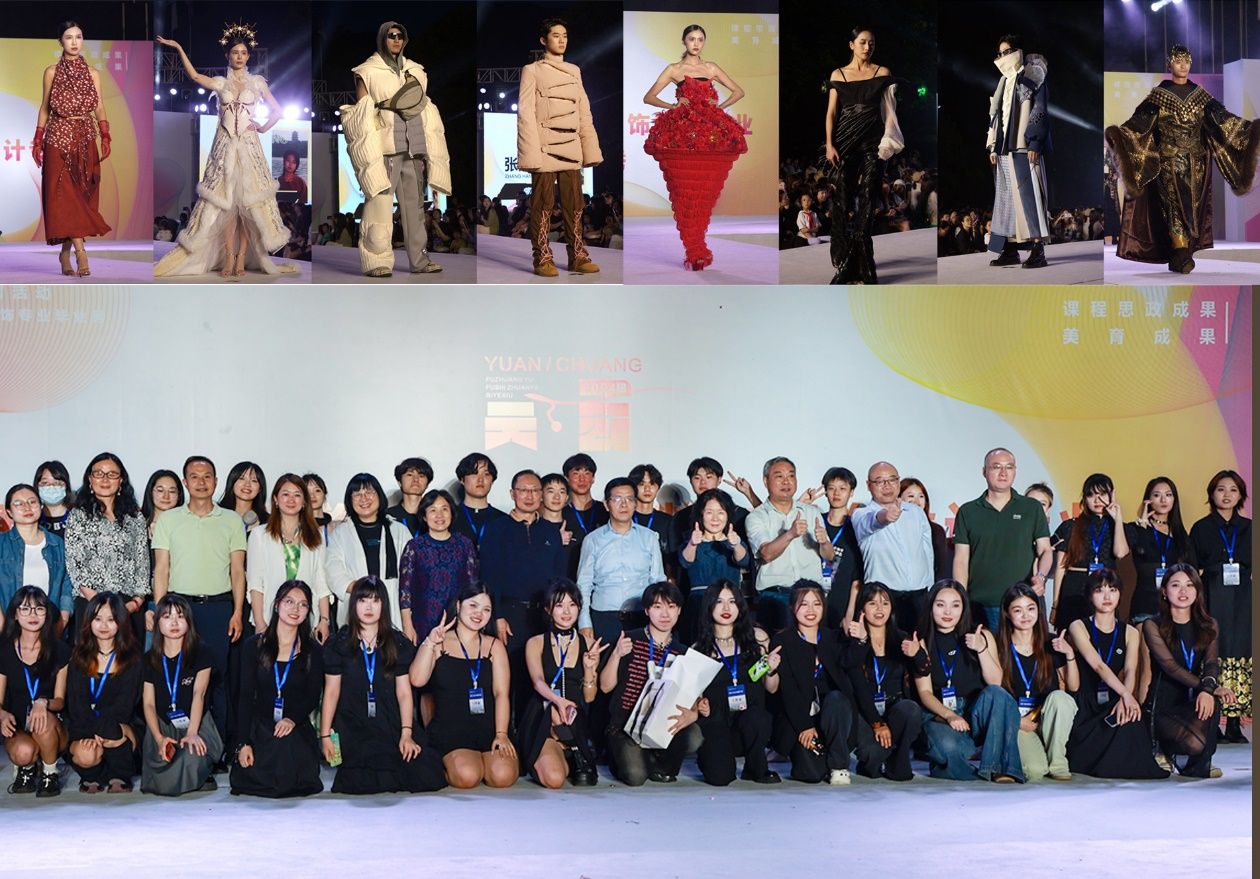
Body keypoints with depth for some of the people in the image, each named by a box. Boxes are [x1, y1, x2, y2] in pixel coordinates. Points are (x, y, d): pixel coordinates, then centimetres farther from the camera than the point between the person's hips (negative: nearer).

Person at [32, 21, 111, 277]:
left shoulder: (92, 74, 8)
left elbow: (99, 108, 6)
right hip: (59, 137, -3)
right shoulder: (52, 72, 3)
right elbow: (44, 107, 6)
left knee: (83, 195, 1)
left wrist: (106, 137, -7)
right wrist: (37, 141, 3)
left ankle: (66, 252, 11)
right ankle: (80, 251, -17)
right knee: (65, 195, -10)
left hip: (85, 139, 3)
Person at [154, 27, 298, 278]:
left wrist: (263, 128, 0)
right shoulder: (220, 83, 7)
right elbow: (193, 75, -9)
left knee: (248, 203, -5)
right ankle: (228, 259, -2)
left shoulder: (257, 82, 7)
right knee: (224, 203, -4)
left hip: (249, 146, 0)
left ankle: (241, 259, -2)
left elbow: (277, 111, 10)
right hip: (225, 146, 1)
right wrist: (179, 48, -15)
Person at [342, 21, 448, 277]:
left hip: (413, 147, 5)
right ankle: (376, 261, -10)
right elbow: (360, 115, -1)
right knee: (380, 202, -11)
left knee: (414, 202, 6)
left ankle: (419, 259, 9)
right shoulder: (368, 72, 3)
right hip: (384, 147, -5)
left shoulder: (414, 71, 18)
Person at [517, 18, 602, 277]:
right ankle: (543, 259, 3)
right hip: (545, 146, -5)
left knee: (574, 204, 4)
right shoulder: (532, 71, 0)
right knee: (543, 204, -2)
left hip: (571, 147, 5)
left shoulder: (574, 71, 16)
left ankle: (578, 256, 9)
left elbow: (584, 113, 16)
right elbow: (525, 114, -6)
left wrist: (590, 150, 9)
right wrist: (532, 153, -15)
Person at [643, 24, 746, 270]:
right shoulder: (674, 69, 11)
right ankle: (695, 250, -6)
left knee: (706, 190, -5)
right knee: (684, 190, -9)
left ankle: (695, 247, 2)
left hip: (712, 132, 2)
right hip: (681, 133, -2)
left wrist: (721, 105, 5)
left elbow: (738, 91, 21)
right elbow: (648, 97, 9)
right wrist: (671, 105, -5)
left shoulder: (711, 68, 16)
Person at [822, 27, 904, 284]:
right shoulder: (838, 75, 8)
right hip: (844, 142, 1)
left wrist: (888, 140, -11)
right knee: (843, 202, -1)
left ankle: (863, 267, -3)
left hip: (872, 143, -1)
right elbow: (831, 112, 4)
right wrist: (829, 145, -7)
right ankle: (845, 265, 5)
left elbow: (889, 110, 2)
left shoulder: (883, 73, 7)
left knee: (866, 205, -6)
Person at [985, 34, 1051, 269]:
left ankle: (1039, 249, -12)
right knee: (1006, 197, 6)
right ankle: (1010, 249, 9)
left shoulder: (1033, 78, -3)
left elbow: (1040, 112, -9)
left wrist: (1034, 144, -17)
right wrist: (993, 146, 15)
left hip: (1025, 148, -8)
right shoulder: (1004, 81, 19)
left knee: (1029, 195, -11)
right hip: (1005, 148, 8)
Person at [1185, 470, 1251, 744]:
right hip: (1212, 599, -2)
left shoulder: (1248, 528, 12)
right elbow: (1192, 570, 6)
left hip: (1242, 599, 2)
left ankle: (1234, 723, 1)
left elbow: (1254, 566, 14)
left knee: (1240, 656, -2)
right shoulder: (1201, 529, 7)